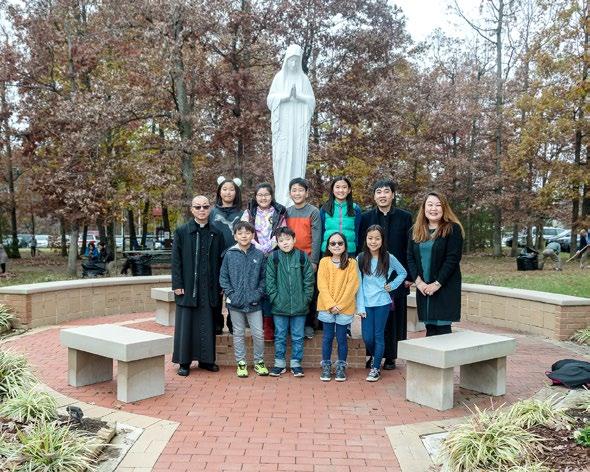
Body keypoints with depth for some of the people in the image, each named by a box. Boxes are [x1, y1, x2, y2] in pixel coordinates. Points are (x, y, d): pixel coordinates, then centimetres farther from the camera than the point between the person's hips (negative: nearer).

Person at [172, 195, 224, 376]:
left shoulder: (216, 234, 8)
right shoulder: (181, 232, 1)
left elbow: (220, 261, 9)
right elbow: (176, 260, -1)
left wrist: (219, 285, 4)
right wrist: (177, 285, -8)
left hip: (209, 287, 2)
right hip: (188, 286, -2)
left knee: (207, 324, 7)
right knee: (186, 324, 3)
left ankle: (206, 359, 19)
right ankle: (184, 361, 12)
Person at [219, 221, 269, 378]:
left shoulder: (259, 255, 0)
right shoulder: (230, 255, -1)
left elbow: (264, 278, 4)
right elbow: (223, 277, 2)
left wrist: (259, 293, -8)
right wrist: (230, 293, -8)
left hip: (254, 302, 0)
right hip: (235, 302, 0)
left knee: (258, 334, 4)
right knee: (238, 334, 11)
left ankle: (259, 362, 22)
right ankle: (241, 363, 23)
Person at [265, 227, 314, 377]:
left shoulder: (302, 256, -2)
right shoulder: (273, 258, -2)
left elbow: (309, 280, 0)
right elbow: (270, 281, -1)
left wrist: (306, 298, -5)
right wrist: (274, 298, -8)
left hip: (299, 306, 0)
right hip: (279, 306, 0)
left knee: (298, 337, 9)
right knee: (280, 336, 11)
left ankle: (296, 363, 21)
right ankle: (279, 363, 23)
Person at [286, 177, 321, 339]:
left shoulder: (314, 212, -3)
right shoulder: (287, 212, 9)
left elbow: (316, 238, -7)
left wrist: (314, 260, -11)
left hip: (308, 259, -3)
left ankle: (309, 324, 12)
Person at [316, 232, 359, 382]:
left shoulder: (351, 263, -1)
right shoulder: (324, 262, 1)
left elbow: (351, 286, -6)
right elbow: (322, 285, -4)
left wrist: (340, 305, -12)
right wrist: (331, 305, -13)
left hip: (345, 308, -1)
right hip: (327, 307, 1)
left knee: (342, 338, 6)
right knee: (327, 337, 7)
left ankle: (341, 367, 20)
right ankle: (326, 367, 19)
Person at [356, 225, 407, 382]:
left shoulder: (389, 258, -3)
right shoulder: (360, 259, -2)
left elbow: (403, 273, 13)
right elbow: (358, 284, -1)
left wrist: (392, 285, -1)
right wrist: (360, 306, -4)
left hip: (382, 303, -1)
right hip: (366, 303, 1)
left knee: (379, 336, 2)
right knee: (367, 337, 2)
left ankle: (376, 368, 15)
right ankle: (375, 358, 31)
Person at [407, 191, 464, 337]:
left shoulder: (453, 229, -4)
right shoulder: (416, 230, 11)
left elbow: (453, 258, -10)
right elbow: (410, 258, 6)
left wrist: (437, 284, -14)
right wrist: (418, 281, -7)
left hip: (445, 288, -4)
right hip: (423, 289, 4)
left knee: (442, 328, -5)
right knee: (430, 328, 7)